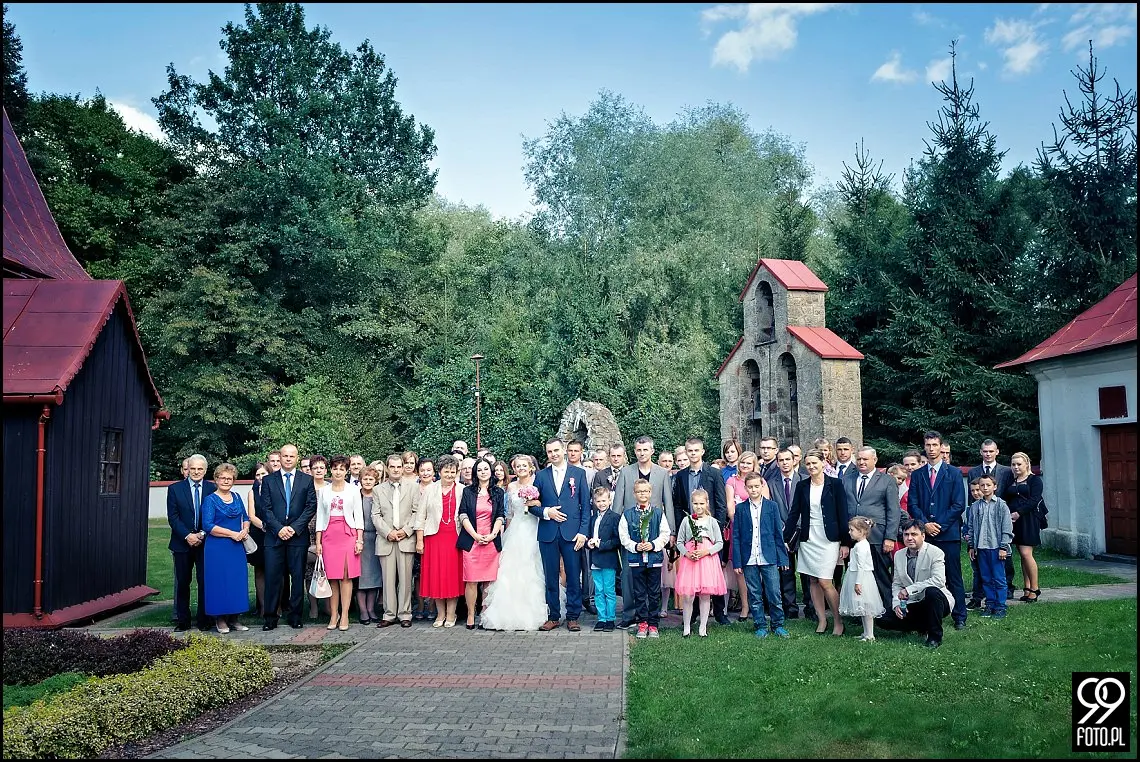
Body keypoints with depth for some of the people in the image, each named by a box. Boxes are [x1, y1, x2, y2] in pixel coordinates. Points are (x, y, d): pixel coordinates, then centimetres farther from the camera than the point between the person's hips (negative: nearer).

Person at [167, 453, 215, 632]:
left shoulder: (213, 489, 4)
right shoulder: (175, 489, 3)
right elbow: (172, 517, -2)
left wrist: (202, 535, -11)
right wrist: (187, 536, -12)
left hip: (206, 543, 0)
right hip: (182, 543, 0)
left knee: (205, 582, 0)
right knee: (182, 583, 6)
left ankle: (204, 620, 9)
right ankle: (182, 620, 14)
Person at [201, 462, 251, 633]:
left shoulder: (237, 497, 12)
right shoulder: (210, 500, -4)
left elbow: (245, 518, 18)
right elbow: (208, 526, -12)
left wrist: (245, 530, -4)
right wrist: (232, 534, -15)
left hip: (237, 547, 5)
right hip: (217, 548, -5)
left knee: (237, 580, 5)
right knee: (219, 581, -2)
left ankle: (233, 618, 14)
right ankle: (220, 619, 9)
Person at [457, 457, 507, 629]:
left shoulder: (499, 492, 12)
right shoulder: (468, 492, 9)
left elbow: (501, 516, 7)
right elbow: (463, 516, 2)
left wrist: (492, 534, -7)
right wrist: (475, 535, -8)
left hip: (491, 541, 1)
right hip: (471, 540, -1)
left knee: (489, 580, 0)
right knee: (471, 580, -5)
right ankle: (470, 615, 2)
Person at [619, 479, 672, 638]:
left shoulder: (658, 512, 2)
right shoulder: (627, 514, 1)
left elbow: (665, 534, 0)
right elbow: (623, 536, 0)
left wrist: (653, 545, -13)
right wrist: (635, 546, -14)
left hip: (655, 557, 0)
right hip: (636, 558, 0)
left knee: (654, 593, 6)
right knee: (639, 593, 6)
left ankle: (653, 625, 15)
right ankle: (642, 623, 16)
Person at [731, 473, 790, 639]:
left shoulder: (772, 506, 4)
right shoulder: (740, 508, 4)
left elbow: (778, 533, 5)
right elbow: (736, 536, 4)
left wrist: (782, 558, 1)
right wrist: (737, 562, -2)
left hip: (769, 558, 0)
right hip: (749, 560, 1)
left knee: (775, 594, 1)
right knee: (755, 596, 7)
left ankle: (777, 625, 16)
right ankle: (760, 626, 18)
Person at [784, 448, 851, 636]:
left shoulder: (835, 484, -3)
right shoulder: (802, 486, 6)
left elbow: (842, 514, -3)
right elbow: (794, 513, 8)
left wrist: (845, 542, -5)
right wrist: (785, 539, 4)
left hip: (828, 539, -4)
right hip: (807, 539, 4)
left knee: (825, 582, -10)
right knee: (813, 581, 7)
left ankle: (838, 621, 6)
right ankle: (822, 620, 17)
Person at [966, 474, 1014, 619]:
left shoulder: (1001, 505, -3)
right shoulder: (975, 506, 7)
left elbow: (1007, 528, -4)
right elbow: (970, 527, 12)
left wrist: (1003, 547, -8)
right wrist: (971, 546, 9)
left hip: (996, 547, -4)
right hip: (981, 547, 4)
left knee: (999, 578, -1)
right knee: (986, 579, 10)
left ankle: (1000, 607, 7)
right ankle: (990, 604, 18)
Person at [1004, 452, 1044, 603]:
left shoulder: (1034, 480, 0)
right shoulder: (1011, 482, 16)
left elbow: (1034, 500, -11)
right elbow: (1005, 500, 12)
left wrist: (1019, 512, -18)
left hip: (1028, 520, -5)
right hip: (1014, 521, 5)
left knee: (1026, 553, -11)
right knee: (1022, 554, 6)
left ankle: (1034, 588, -1)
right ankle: (1027, 588, 10)